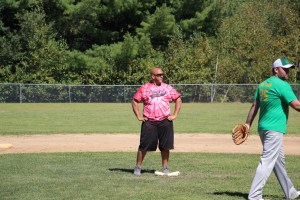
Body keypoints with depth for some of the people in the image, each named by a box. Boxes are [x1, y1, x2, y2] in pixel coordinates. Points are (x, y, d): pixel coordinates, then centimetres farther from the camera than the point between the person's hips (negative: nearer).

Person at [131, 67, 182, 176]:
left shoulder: (167, 88, 8)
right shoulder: (144, 88, 3)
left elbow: (178, 100, 11)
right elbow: (134, 101, 7)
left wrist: (174, 115, 2)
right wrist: (138, 116, -1)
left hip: (165, 121, 2)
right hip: (148, 122, -2)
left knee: (165, 146, 1)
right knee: (144, 145, -3)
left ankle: (164, 167, 14)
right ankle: (138, 167, 8)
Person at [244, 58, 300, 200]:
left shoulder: (262, 85, 13)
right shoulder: (282, 85, -12)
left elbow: (254, 105, 13)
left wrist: (248, 124, 13)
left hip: (263, 128, 10)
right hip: (274, 129, -10)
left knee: (279, 161, 19)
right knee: (267, 162, -10)